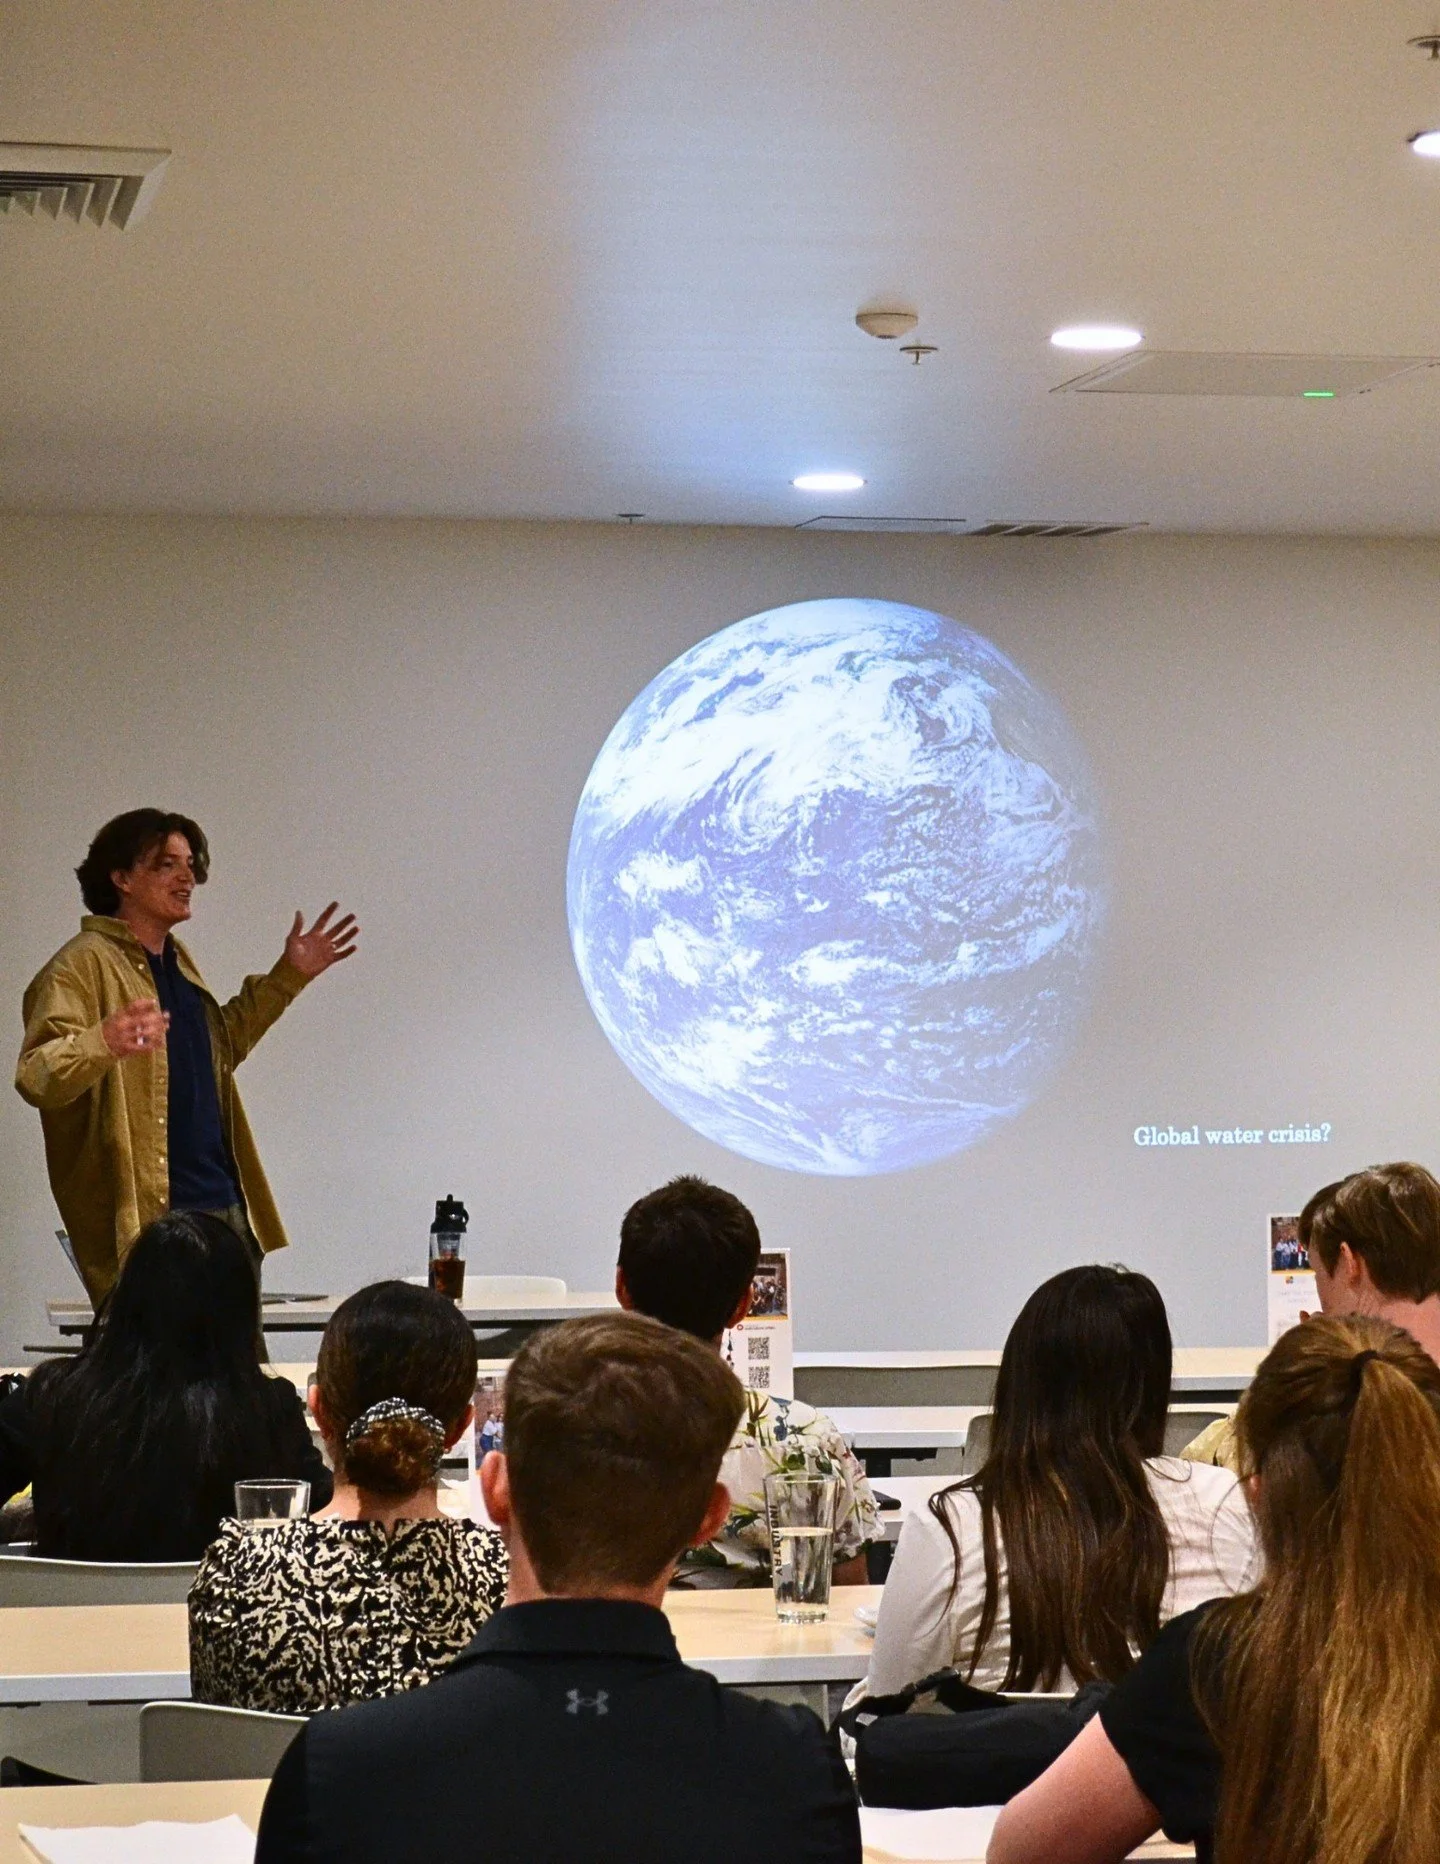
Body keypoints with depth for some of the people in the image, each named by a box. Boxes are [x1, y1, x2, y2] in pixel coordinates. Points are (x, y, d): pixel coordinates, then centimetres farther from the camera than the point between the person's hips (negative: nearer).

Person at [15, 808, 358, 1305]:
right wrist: (105, 1043, -40)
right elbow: (36, 1078, -21)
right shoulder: (83, 965, -9)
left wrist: (287, 976, 29)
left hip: (227, 1209, 8)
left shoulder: (178, 961, 17)